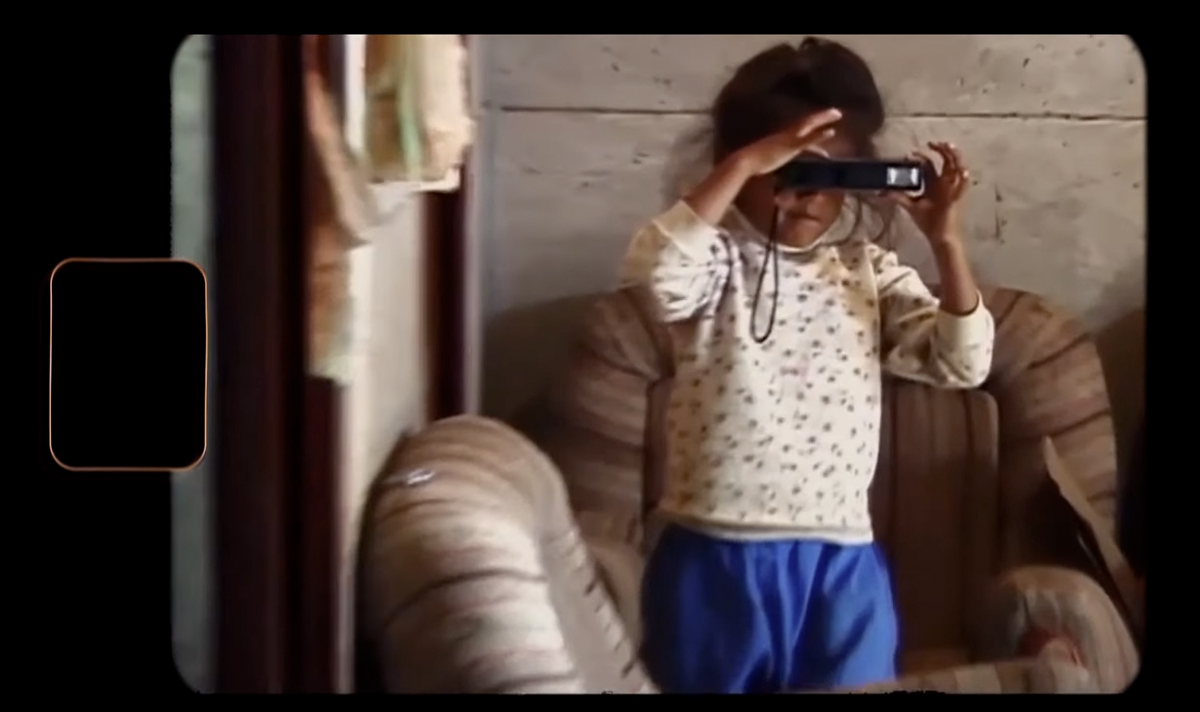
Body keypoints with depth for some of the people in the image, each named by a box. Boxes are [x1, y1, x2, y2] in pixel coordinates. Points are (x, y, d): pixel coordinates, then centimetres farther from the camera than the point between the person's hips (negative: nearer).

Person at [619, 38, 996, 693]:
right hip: (716, 559, -3)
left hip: (841, 565, 3)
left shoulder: (869, 270, 7)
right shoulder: (718, 259, -5)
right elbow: (653, 273, -28)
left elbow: (962, 364, 1)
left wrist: (944, 239, -9)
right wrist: (743, 168, -27)